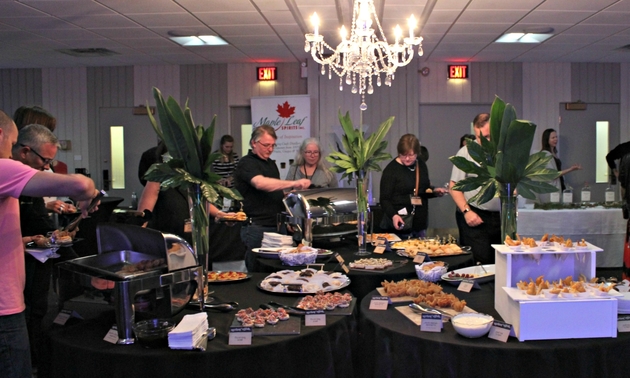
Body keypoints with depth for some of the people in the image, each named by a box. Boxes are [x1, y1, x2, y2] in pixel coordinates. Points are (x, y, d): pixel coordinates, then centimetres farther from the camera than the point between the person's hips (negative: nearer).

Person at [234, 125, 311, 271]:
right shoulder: (247, 163, -10)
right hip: (257, 227, -8)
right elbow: (260, 183, -30)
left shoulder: (271, 163, 17)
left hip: (275, 226, 8)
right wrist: (293, 183, -35)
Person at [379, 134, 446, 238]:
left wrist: (434, 191, 1)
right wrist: (393, 215, -29)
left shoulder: (421, 165, 8)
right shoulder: (391, 170, -11)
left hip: (420, 222, 6)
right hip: (402, 224, -6)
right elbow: (385, 199, -12)